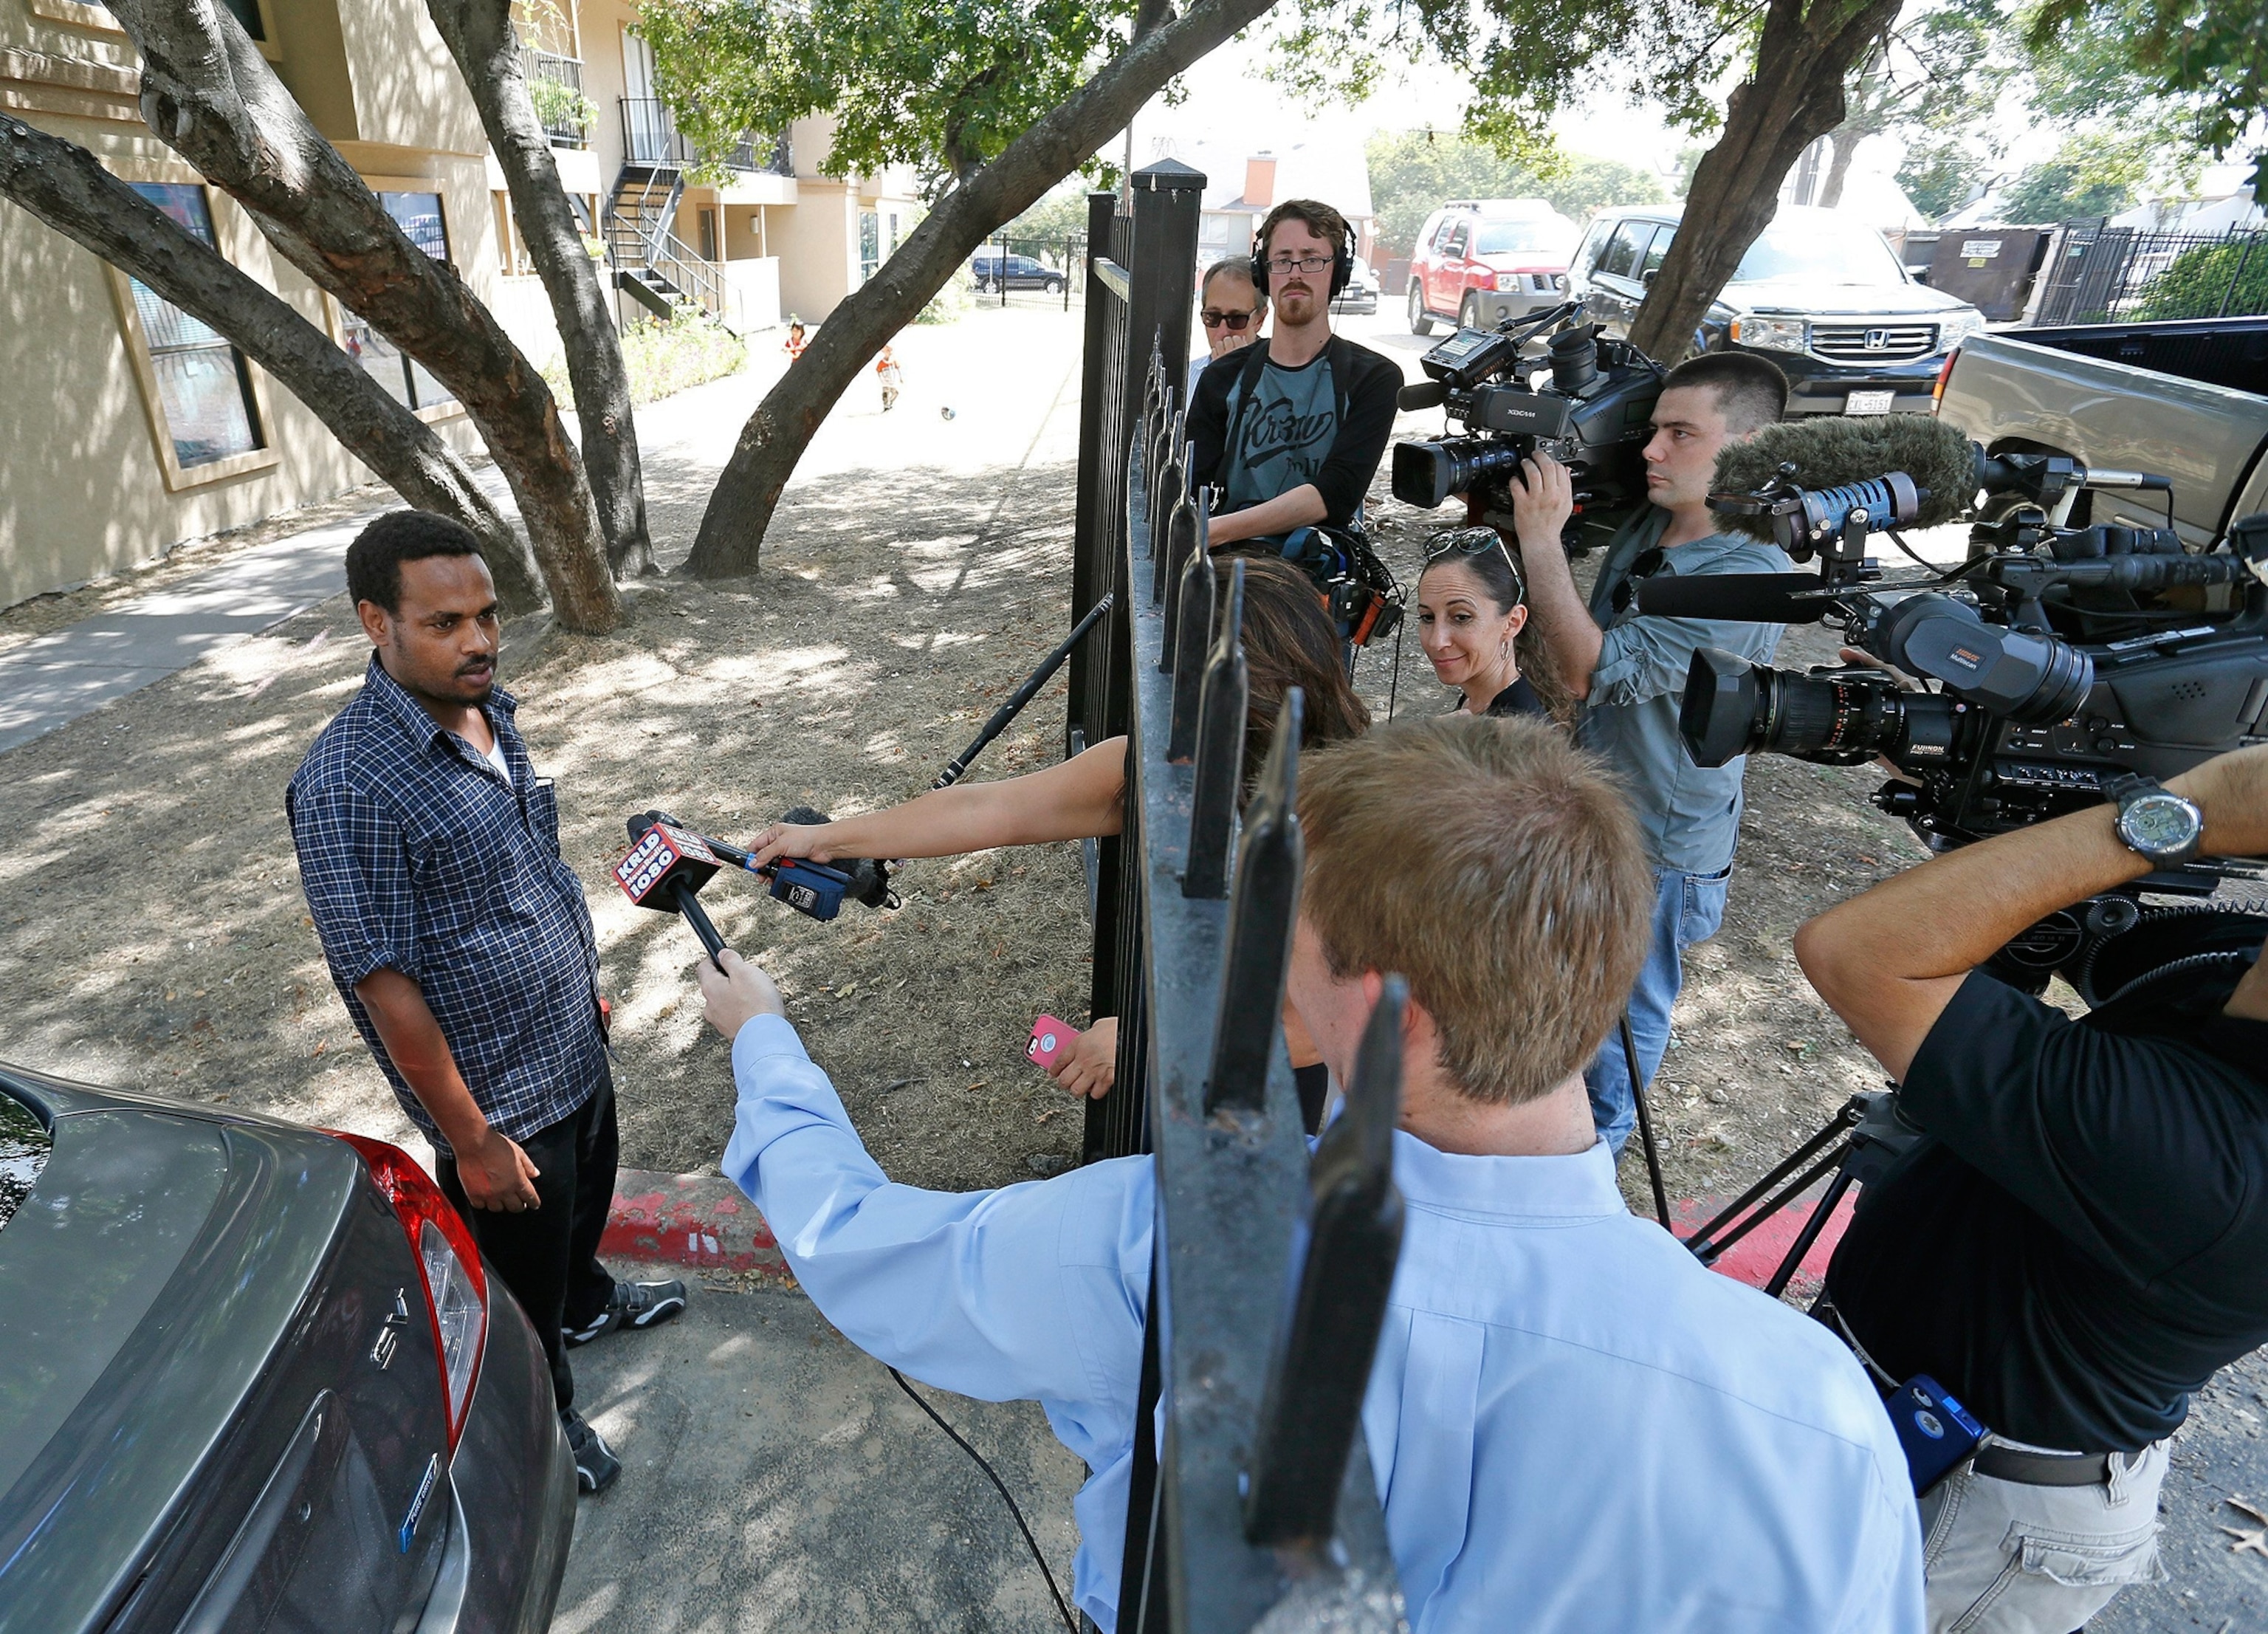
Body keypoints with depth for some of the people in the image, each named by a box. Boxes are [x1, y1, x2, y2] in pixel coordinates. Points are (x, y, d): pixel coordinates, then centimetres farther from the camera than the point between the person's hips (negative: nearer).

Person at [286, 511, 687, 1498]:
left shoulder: (489, 711, -3)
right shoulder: (349, 785, -29)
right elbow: (384, 984, -25)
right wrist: (472, 1141, -19)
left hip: (576, 1048, 8)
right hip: (503, 1098, -7)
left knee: (585, 1200, 32)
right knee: (523, 1277, 18)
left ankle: (587, 1302, 61)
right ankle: (544, 1417, 44)